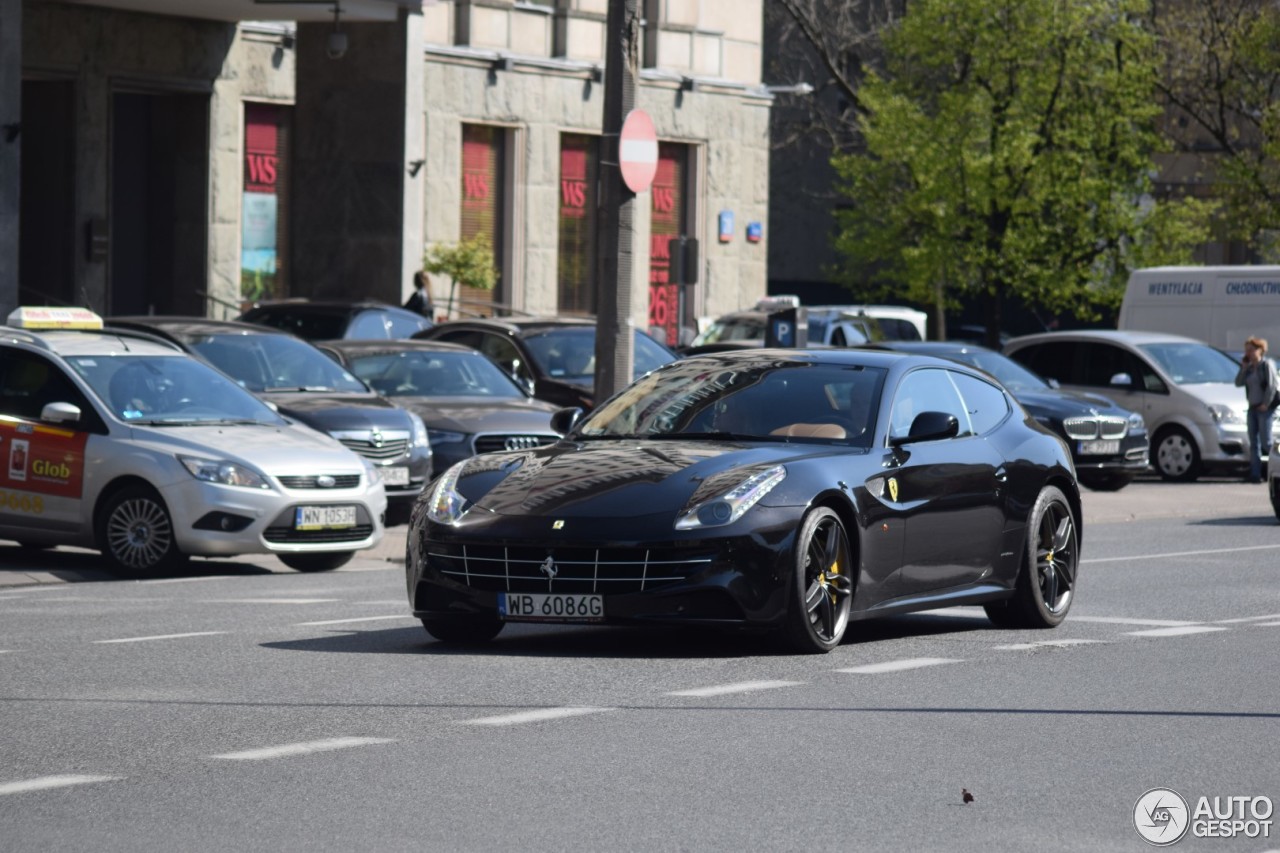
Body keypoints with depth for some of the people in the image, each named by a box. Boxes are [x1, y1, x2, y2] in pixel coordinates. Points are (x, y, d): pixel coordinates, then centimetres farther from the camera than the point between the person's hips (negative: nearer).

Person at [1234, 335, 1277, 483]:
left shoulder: (1266, 365, -6)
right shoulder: (1249, 368, 15)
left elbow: (1271, 385, -12)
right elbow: (1239, 383, 8)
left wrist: (1266, 404, -16)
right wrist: (1244, 368, -1)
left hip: (1264, 407, -7)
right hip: (1252, 407, 8)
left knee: (1266, 442, -10)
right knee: (1254, 442, 4)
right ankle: (1255, 474, 4)